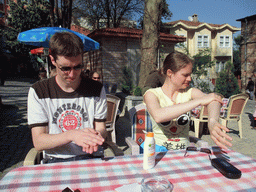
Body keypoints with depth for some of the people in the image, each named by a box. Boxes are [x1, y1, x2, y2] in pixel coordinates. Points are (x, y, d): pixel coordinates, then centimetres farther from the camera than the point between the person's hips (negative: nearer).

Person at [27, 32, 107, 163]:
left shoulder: (96, 89, 2)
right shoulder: (38, 92, -1)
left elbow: (101, 129, 5)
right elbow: (38, 142, -6)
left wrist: (94, 136, -20)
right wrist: (72, 135, -24)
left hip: (88, 158, 1)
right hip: (55, 162, -1)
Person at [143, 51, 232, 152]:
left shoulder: (190, 93, 1)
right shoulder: (152, 94, -6)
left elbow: (214, 100, -17)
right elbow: (158, 116, -27)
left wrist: (212, 121, -40)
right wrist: (199, 101, -27)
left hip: (184, 150, 1)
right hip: (160, 148, 0)